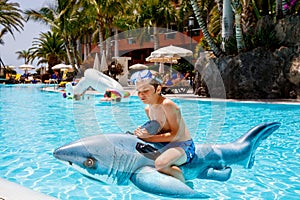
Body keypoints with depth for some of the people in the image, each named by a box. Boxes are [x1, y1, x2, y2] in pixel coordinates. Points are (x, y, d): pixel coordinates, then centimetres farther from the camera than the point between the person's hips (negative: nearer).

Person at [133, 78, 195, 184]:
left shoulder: (167, 104, -19)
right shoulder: (148, 109, 7)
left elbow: (176, 134, -21)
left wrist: (149, 138, -22)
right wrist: (143, 133, -3)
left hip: (183, 145, -9)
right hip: (166, 145, 9)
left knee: (160, 164, -36)